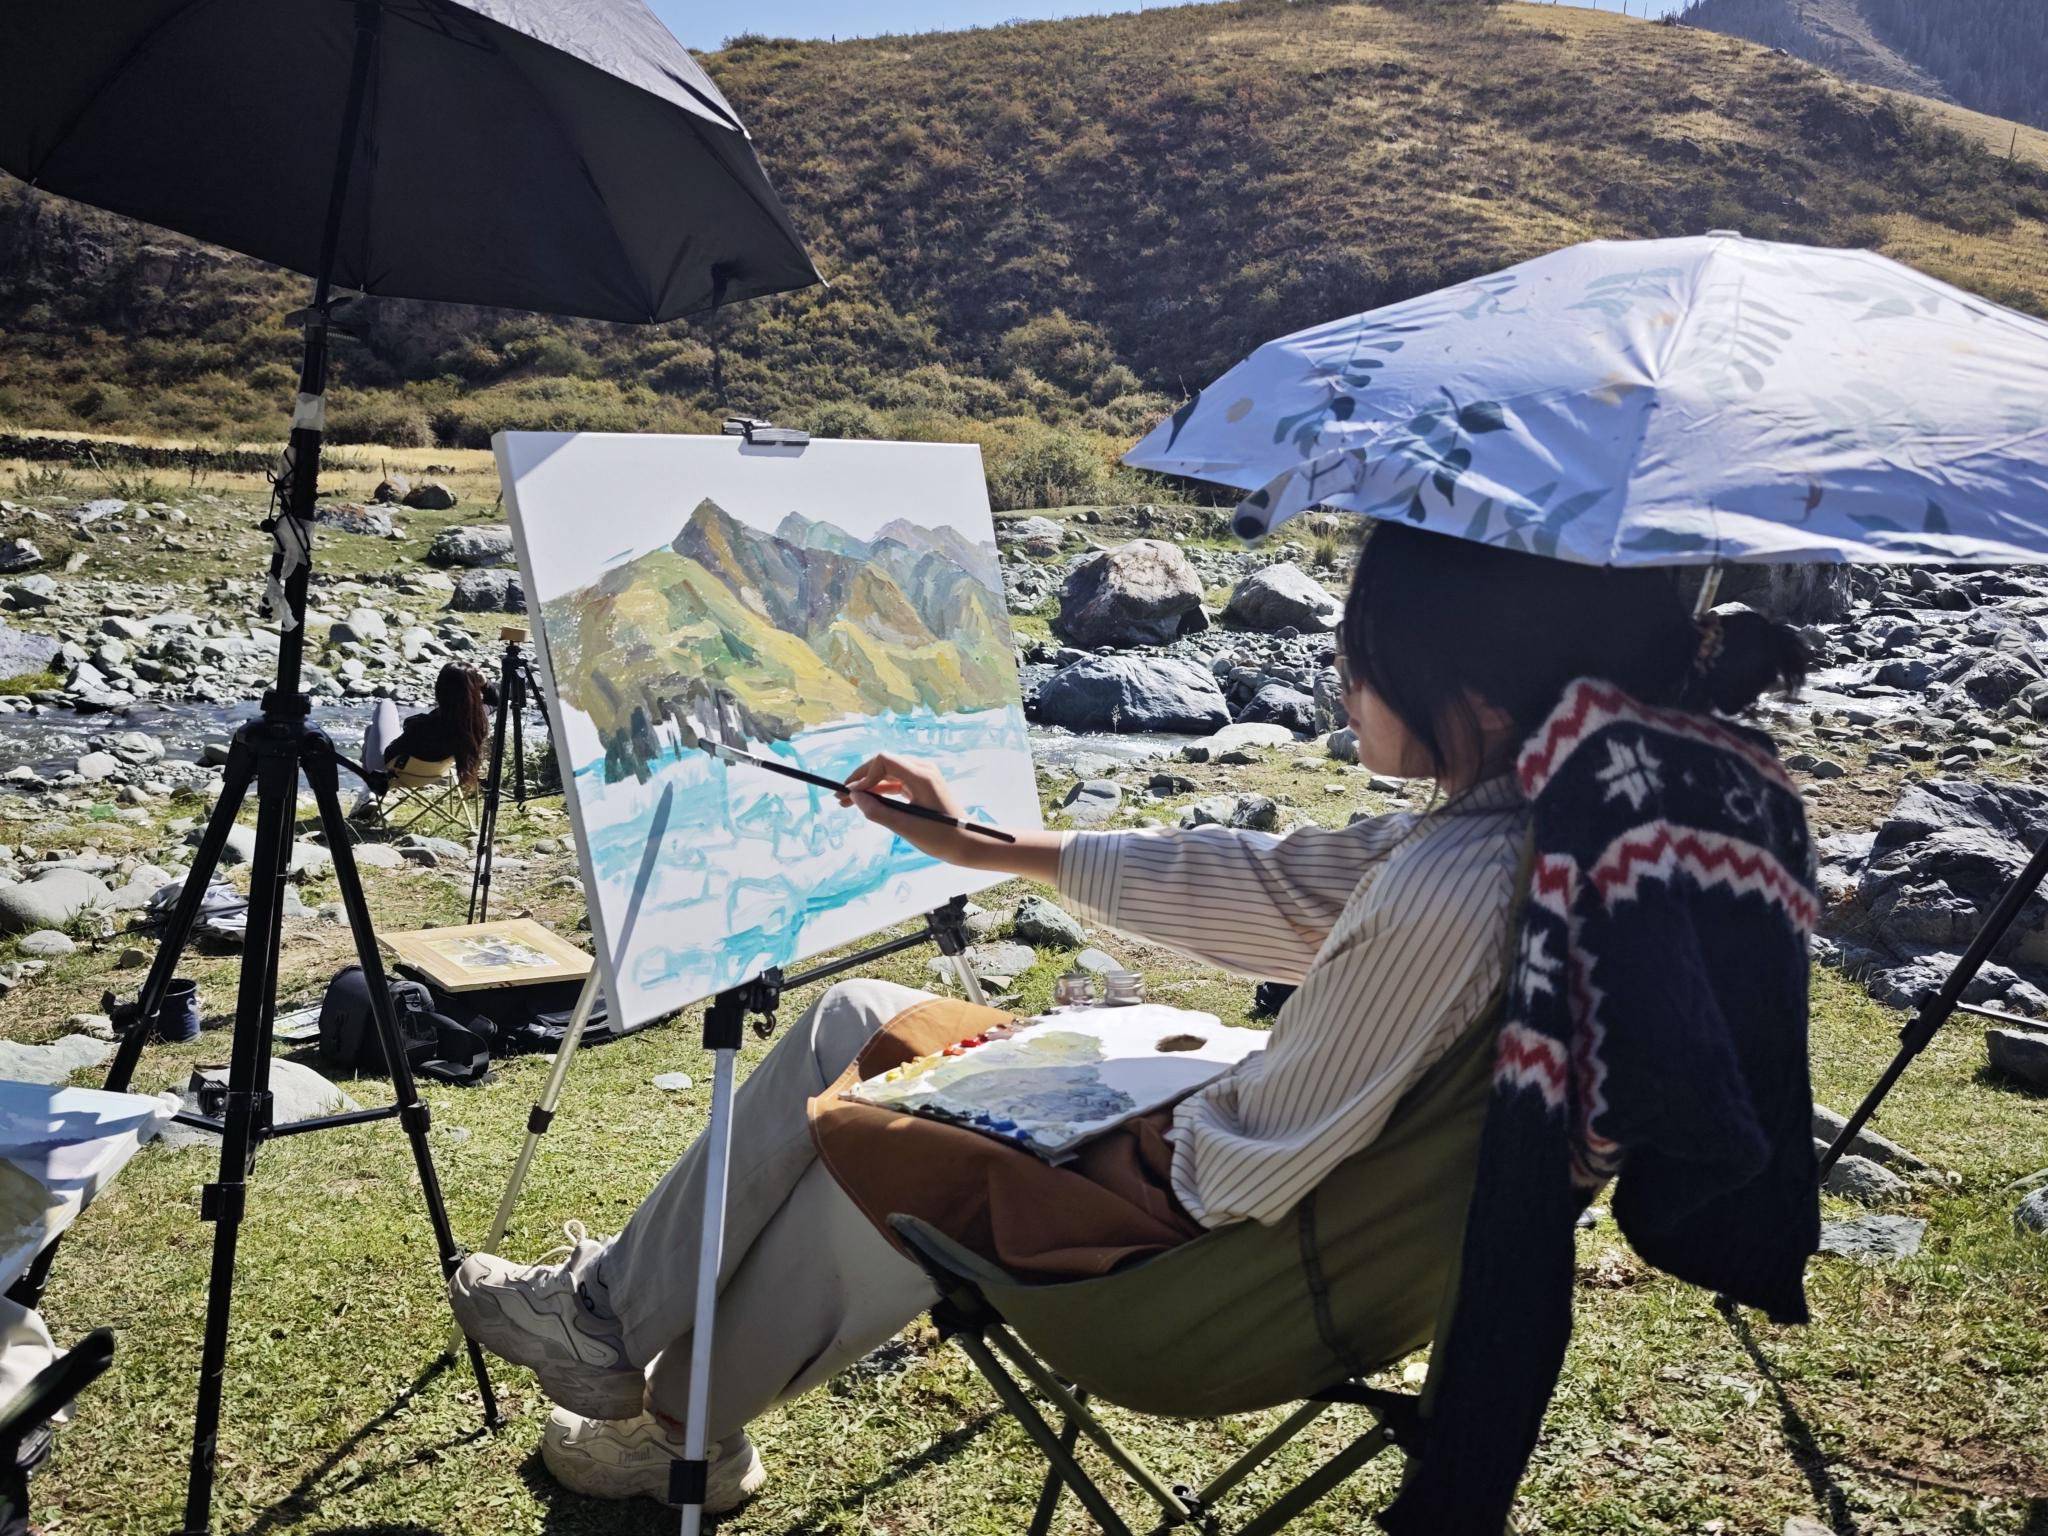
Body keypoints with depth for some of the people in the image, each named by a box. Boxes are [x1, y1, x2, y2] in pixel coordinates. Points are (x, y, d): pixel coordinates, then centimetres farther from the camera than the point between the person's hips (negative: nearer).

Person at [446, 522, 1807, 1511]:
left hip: (1227, 1230, -9)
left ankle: (683, 1427, 36)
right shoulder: (1522, 819, -6)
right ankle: (616, 1305, 27)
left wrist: (1140, 1134, -5)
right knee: (854, 1020, 14)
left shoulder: (1447, 896, -36)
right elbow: (1279, 879, 5)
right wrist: (992, 846, 9)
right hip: (1291, 1150, 9)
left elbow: (1256, 1172, -28)